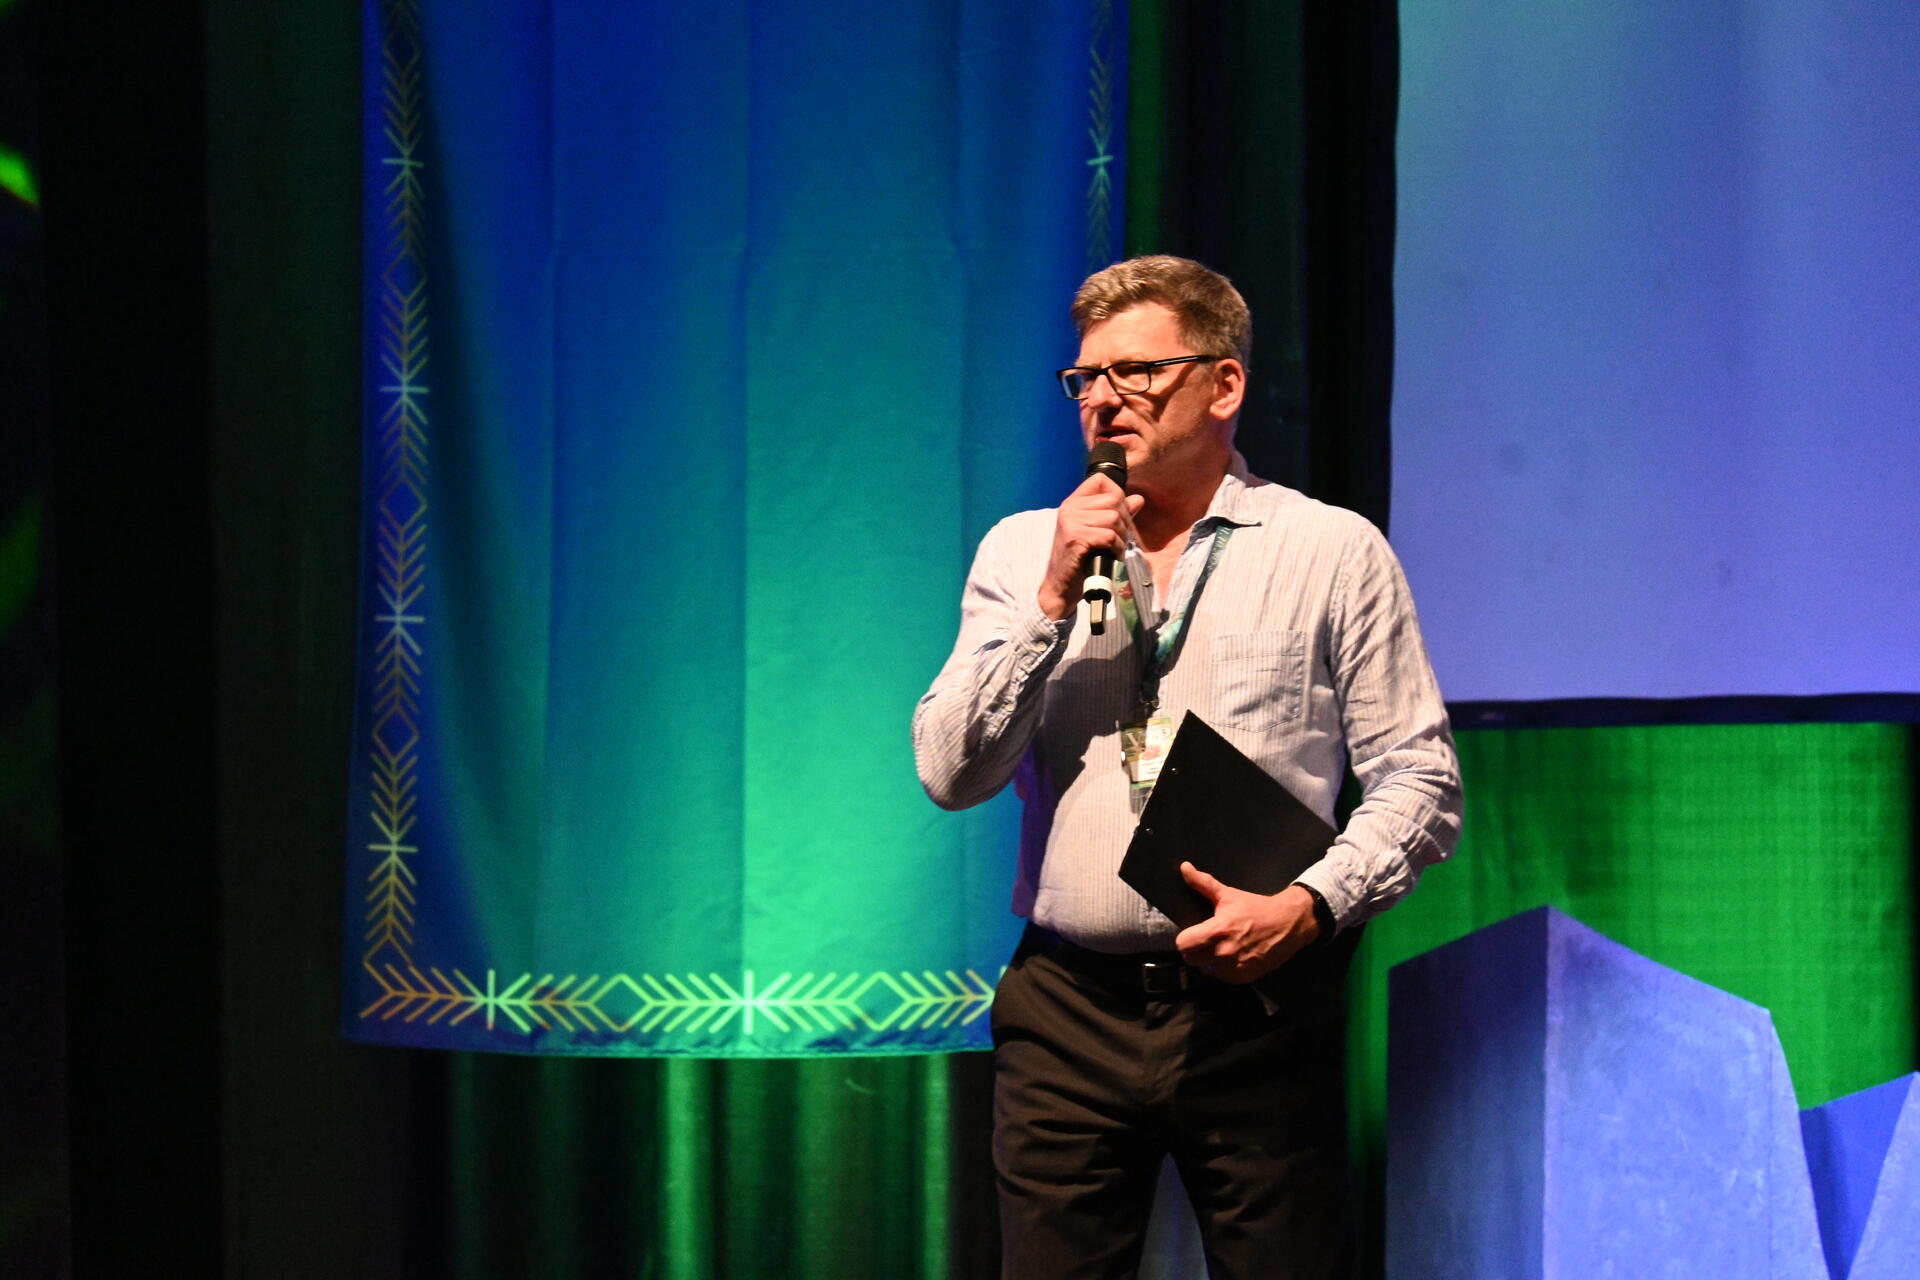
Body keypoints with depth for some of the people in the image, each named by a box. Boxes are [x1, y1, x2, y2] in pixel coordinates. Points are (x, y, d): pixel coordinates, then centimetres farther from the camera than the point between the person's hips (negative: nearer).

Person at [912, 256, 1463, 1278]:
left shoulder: (1334, 552, 5)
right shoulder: (1021, 552, 12)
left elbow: (1418, 781, 2)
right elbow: (948, 772, 3)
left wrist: (1308, 905, -14)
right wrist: (1054, 602, -6)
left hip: (1256, 1008, -2)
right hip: (1067, 1009, 2)